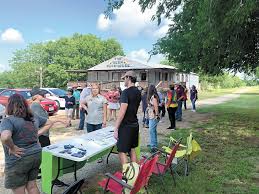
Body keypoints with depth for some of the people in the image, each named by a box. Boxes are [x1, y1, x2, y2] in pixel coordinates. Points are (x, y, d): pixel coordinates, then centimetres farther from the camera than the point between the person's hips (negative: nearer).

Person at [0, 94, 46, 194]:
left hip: (18, 161, -6)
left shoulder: (8, 120, -18)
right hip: (36, 155, 6)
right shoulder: (34, 118, 3)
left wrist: (12, 148, -21)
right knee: (32, 186, 20)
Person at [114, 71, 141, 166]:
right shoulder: (138, 92, 8)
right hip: (135, 124, 9)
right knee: (132, 149, 18)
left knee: (122, 152, 1)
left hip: (126, 126, -8)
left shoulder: (126, 92, -18)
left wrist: (116, 129, -17)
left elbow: (122, 112, -21)